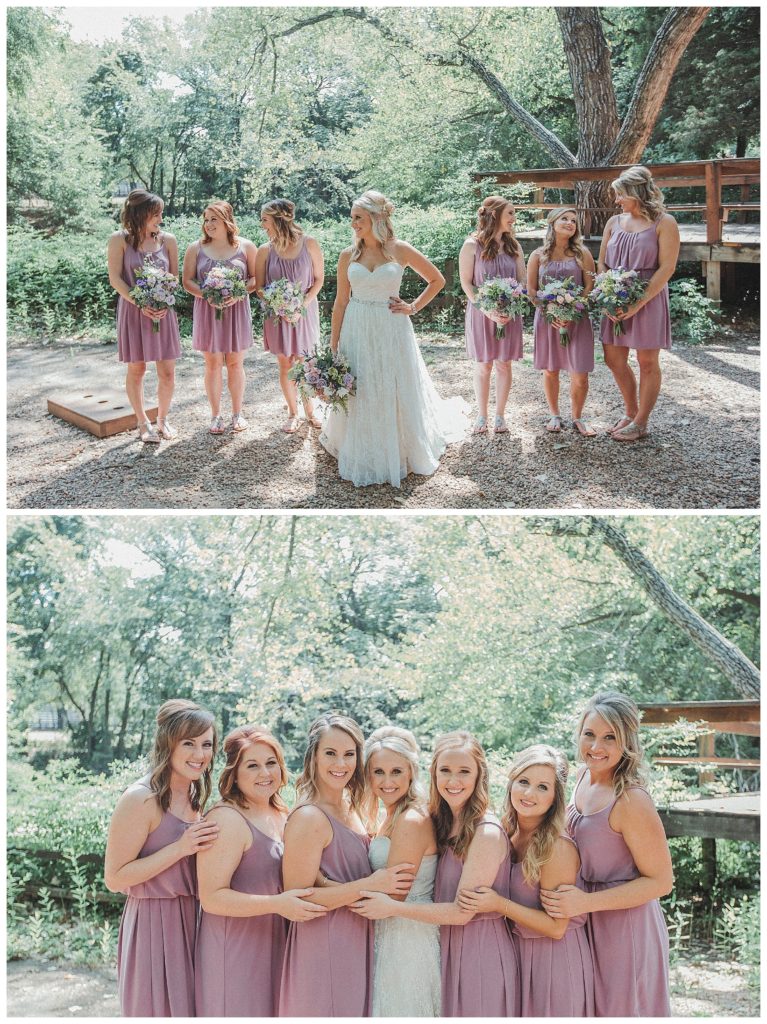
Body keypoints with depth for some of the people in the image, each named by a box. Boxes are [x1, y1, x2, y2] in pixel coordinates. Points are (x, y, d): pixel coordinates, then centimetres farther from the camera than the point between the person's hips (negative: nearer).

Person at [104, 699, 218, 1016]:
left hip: (191, 921, 8)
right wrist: (180, 848, -22)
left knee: (188, 1008, 14)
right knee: (159, 1010, 1)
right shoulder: (141, 799, -16)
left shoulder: (195, 797, 9)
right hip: (154, 926, -8)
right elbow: (114, 878, -16)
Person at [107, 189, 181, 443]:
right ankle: (143, 424, 18)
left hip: (163, 312, 2)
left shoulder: (167, 240, 3)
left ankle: (162, 419, 20)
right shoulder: (120, 240, -5)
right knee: (136, 369, 6)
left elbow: (174, 277, 6)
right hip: (133, 310, -2)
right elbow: (115, 279, -7)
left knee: (167, 372, 1)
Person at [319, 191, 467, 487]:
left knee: (396, 396, 9)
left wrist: (413, 307, -3)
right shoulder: (348, 256, 0)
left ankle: (399, 455, 30)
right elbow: (340, 302, 3)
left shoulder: (400, 250, -5)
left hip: (392, 332, -2)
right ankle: (363, 459, 26)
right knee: (359, 399, 9)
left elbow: (437, 279, 6)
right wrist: (333, 346, 1)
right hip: (357, 334, 2)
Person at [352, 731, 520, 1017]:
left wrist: (392, 907, -17)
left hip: (481, 954, -7)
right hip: (448, 949, 7)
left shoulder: (488, 833, -18)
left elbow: (461, 912, -19)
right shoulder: (442, 824, 6)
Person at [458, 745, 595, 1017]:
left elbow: (556, 927, -19)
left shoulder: (558, 847, -22)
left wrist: (500, 905, -25)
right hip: (517, 953, 6)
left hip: (554, 960, -6)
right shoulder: (507, 835, -1)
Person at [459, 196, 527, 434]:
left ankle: (500, 415, 16)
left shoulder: (513, 245, 6)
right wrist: (488, 310, -17)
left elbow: (522, 280, 8)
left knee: (504, 364, 6)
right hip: (481, 313, -3)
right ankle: (482, 416, 16)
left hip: (509, 315, 3)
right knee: (483, 365, 5)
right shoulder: (473, 245, -6)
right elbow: (466, 283, -8)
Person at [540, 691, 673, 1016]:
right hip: (590, 923, 8)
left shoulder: (631, 800, -25)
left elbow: (660, 881, -19)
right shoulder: (585, 776, 0)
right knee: (591, 1009, 20)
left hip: (626, 924, -8)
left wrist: (586, 902, -23)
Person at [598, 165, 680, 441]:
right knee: (614, 359, 9)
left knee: (647, 362, 2)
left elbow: (667, 268, -13)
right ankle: (630, 412, 28)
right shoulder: (614, 222, 9)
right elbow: (602, 264, 10)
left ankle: (640, 423, 12)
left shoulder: (663, 223, -7)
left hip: (648, 300, -6)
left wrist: (638, 303, -19)